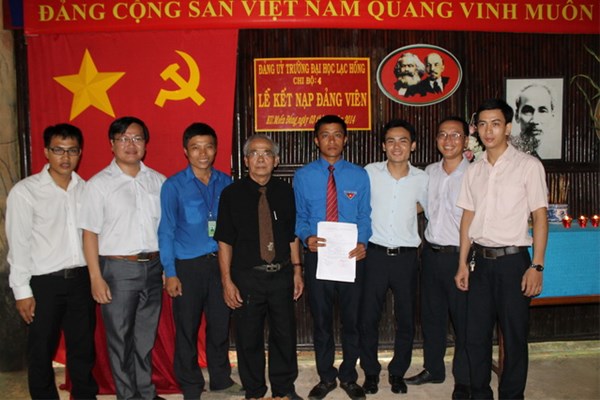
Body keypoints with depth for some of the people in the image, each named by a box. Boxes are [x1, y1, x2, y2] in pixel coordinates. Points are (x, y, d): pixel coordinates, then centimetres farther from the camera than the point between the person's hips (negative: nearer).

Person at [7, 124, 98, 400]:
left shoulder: (85, 189, 4)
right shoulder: (25, 191, -7)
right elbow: (18, 244, -7)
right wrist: (22, 291, -7)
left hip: (81, 279, 4)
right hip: (44, 283, -3)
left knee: (83, 346, 15)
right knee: (41, 350, 11)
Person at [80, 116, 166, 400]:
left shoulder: (158, 181, 6)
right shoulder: (99, 184, -4)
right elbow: (90, 233, -5)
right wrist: (96, 278, -10)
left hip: (153, 267, 4)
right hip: (118, 270, -3)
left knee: (146, 336, 16)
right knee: (120, 338, 7)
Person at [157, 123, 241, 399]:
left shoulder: (225, 183, 4)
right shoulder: (173, 186, -5)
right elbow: (166, 232, -4)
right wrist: (170, 273, -8)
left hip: (220, 262, 3)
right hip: (188, 266, -3)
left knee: (220, 324, 13)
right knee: (187, 328, 8)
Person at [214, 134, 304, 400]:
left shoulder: (285, 191, 3)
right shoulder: (231, 194, -4)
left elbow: (292, 235, 9)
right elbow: (225, 241, -4)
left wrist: (297, 270, 7)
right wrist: (227, 281, -7)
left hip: (282, 275, 2)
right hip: (247, 277, -2)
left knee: (284, 334, 13)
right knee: (249, 338, 9)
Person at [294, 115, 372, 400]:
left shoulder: (359, 175, 1)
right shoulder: (303, 176, 0)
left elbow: (364, 216, 1)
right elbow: (299, 217, 3)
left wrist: (362, 242, -17)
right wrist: (307, 237, -18)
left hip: (351, 256, 0)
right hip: (317, 256, 0)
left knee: (352, 319, 12)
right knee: (321, 320, 13)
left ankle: (349, 376, 34)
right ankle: (326, 377, 33)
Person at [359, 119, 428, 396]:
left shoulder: (422, 179, 1)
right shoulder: (370, 172, -1)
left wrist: (405, 213, 4)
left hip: (406, 257, 1)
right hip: (375, 255, -1)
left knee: (406, 319, 10)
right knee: (368, 318, 6)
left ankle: (398, 372, 30)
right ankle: (370, 372, 25)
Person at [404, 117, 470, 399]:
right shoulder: (429, 172, 7)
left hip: (460, 256, -6)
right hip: (431, 253, 6)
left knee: (463, 319, 6)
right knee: (431, 315, 17)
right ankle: (433, 369, 35)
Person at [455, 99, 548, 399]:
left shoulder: (528, 166, -4)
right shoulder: (474, 170, 9)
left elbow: (540, 217, -6)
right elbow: (468, 218, 10)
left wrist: (536, 266, -11)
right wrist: (463, 263, 8)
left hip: (512, 260, -4)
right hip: (480, 259, 4)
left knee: (514, 336, 6)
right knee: (476, 334, 11)